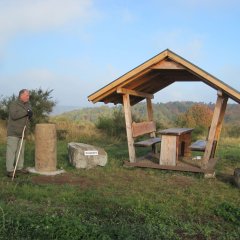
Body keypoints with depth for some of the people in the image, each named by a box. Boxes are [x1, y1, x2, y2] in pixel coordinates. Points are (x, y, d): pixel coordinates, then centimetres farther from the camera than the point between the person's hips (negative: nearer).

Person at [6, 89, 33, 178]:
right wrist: (26, 112, -26)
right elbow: (14, 115, -24)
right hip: (13, 133, -7)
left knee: (21, 150, 11)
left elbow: (28, 116, 13)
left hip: (22, 132, 7)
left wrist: (30, 115, -10)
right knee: (11, 150, -8)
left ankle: (19, 168, 20)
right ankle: (10, 170, -7)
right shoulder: (14, 104, -9)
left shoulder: (28, 105, 12)